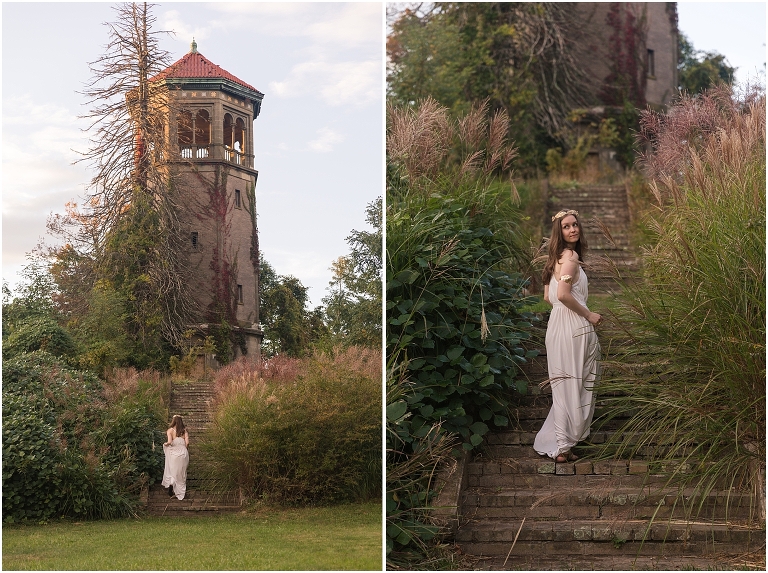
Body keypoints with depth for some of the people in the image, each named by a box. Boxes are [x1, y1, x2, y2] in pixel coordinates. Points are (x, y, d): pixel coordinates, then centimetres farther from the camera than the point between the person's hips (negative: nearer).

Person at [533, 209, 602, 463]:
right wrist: (588, 314, -12)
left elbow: (548, 296, 20)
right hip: (573, 327, -9)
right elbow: (563, 294, -23)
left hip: (559, 324, 9)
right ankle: (562, 448, 0)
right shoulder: (571, 256, -12)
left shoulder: (557, 257, 17)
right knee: (572, 385, -4)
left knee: (565, 385, 15)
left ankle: (552, 442, 19)